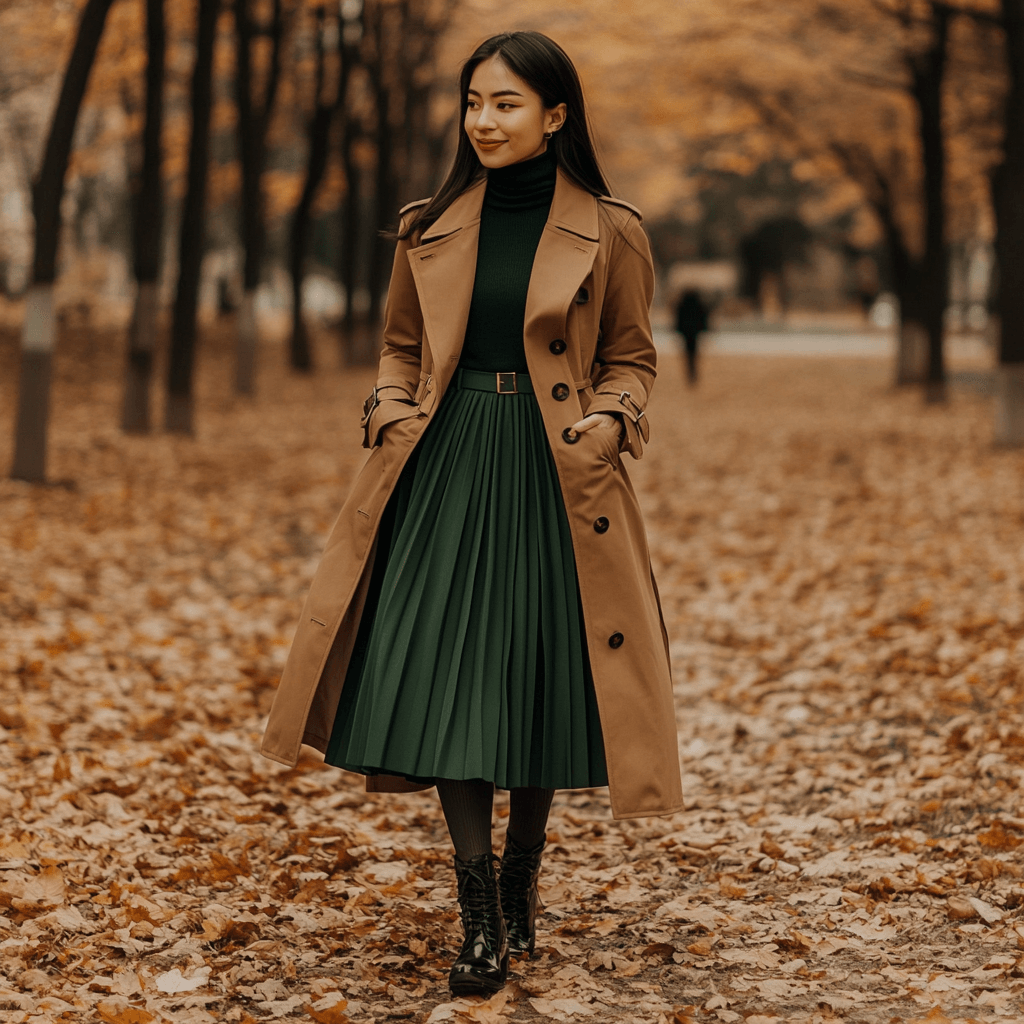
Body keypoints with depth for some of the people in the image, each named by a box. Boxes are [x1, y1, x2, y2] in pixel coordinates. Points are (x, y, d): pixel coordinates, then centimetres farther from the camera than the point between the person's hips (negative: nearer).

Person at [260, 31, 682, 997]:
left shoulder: (609, 236, 0)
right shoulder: (430, 231, 8)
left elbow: (630, 361, 7)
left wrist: (609, 421, -12)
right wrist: (392, 409, -2)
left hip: (553, 478, -2)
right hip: (444, 472, 2)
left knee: (538, 677, 4)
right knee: (446, 675, -6)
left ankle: (521, 886, 27)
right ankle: (480, 915, 2)